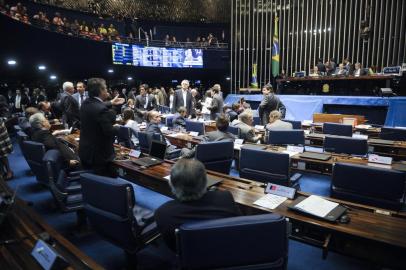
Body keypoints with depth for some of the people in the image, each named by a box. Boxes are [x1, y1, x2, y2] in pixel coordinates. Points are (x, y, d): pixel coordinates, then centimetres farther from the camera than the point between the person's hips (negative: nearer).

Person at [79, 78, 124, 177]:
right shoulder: (102, 110, -27)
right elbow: (109, 131, -24)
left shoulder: (85, 103, 1)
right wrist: (119, 128, -5)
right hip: (100, 154, -9)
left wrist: (111, 103, 28)